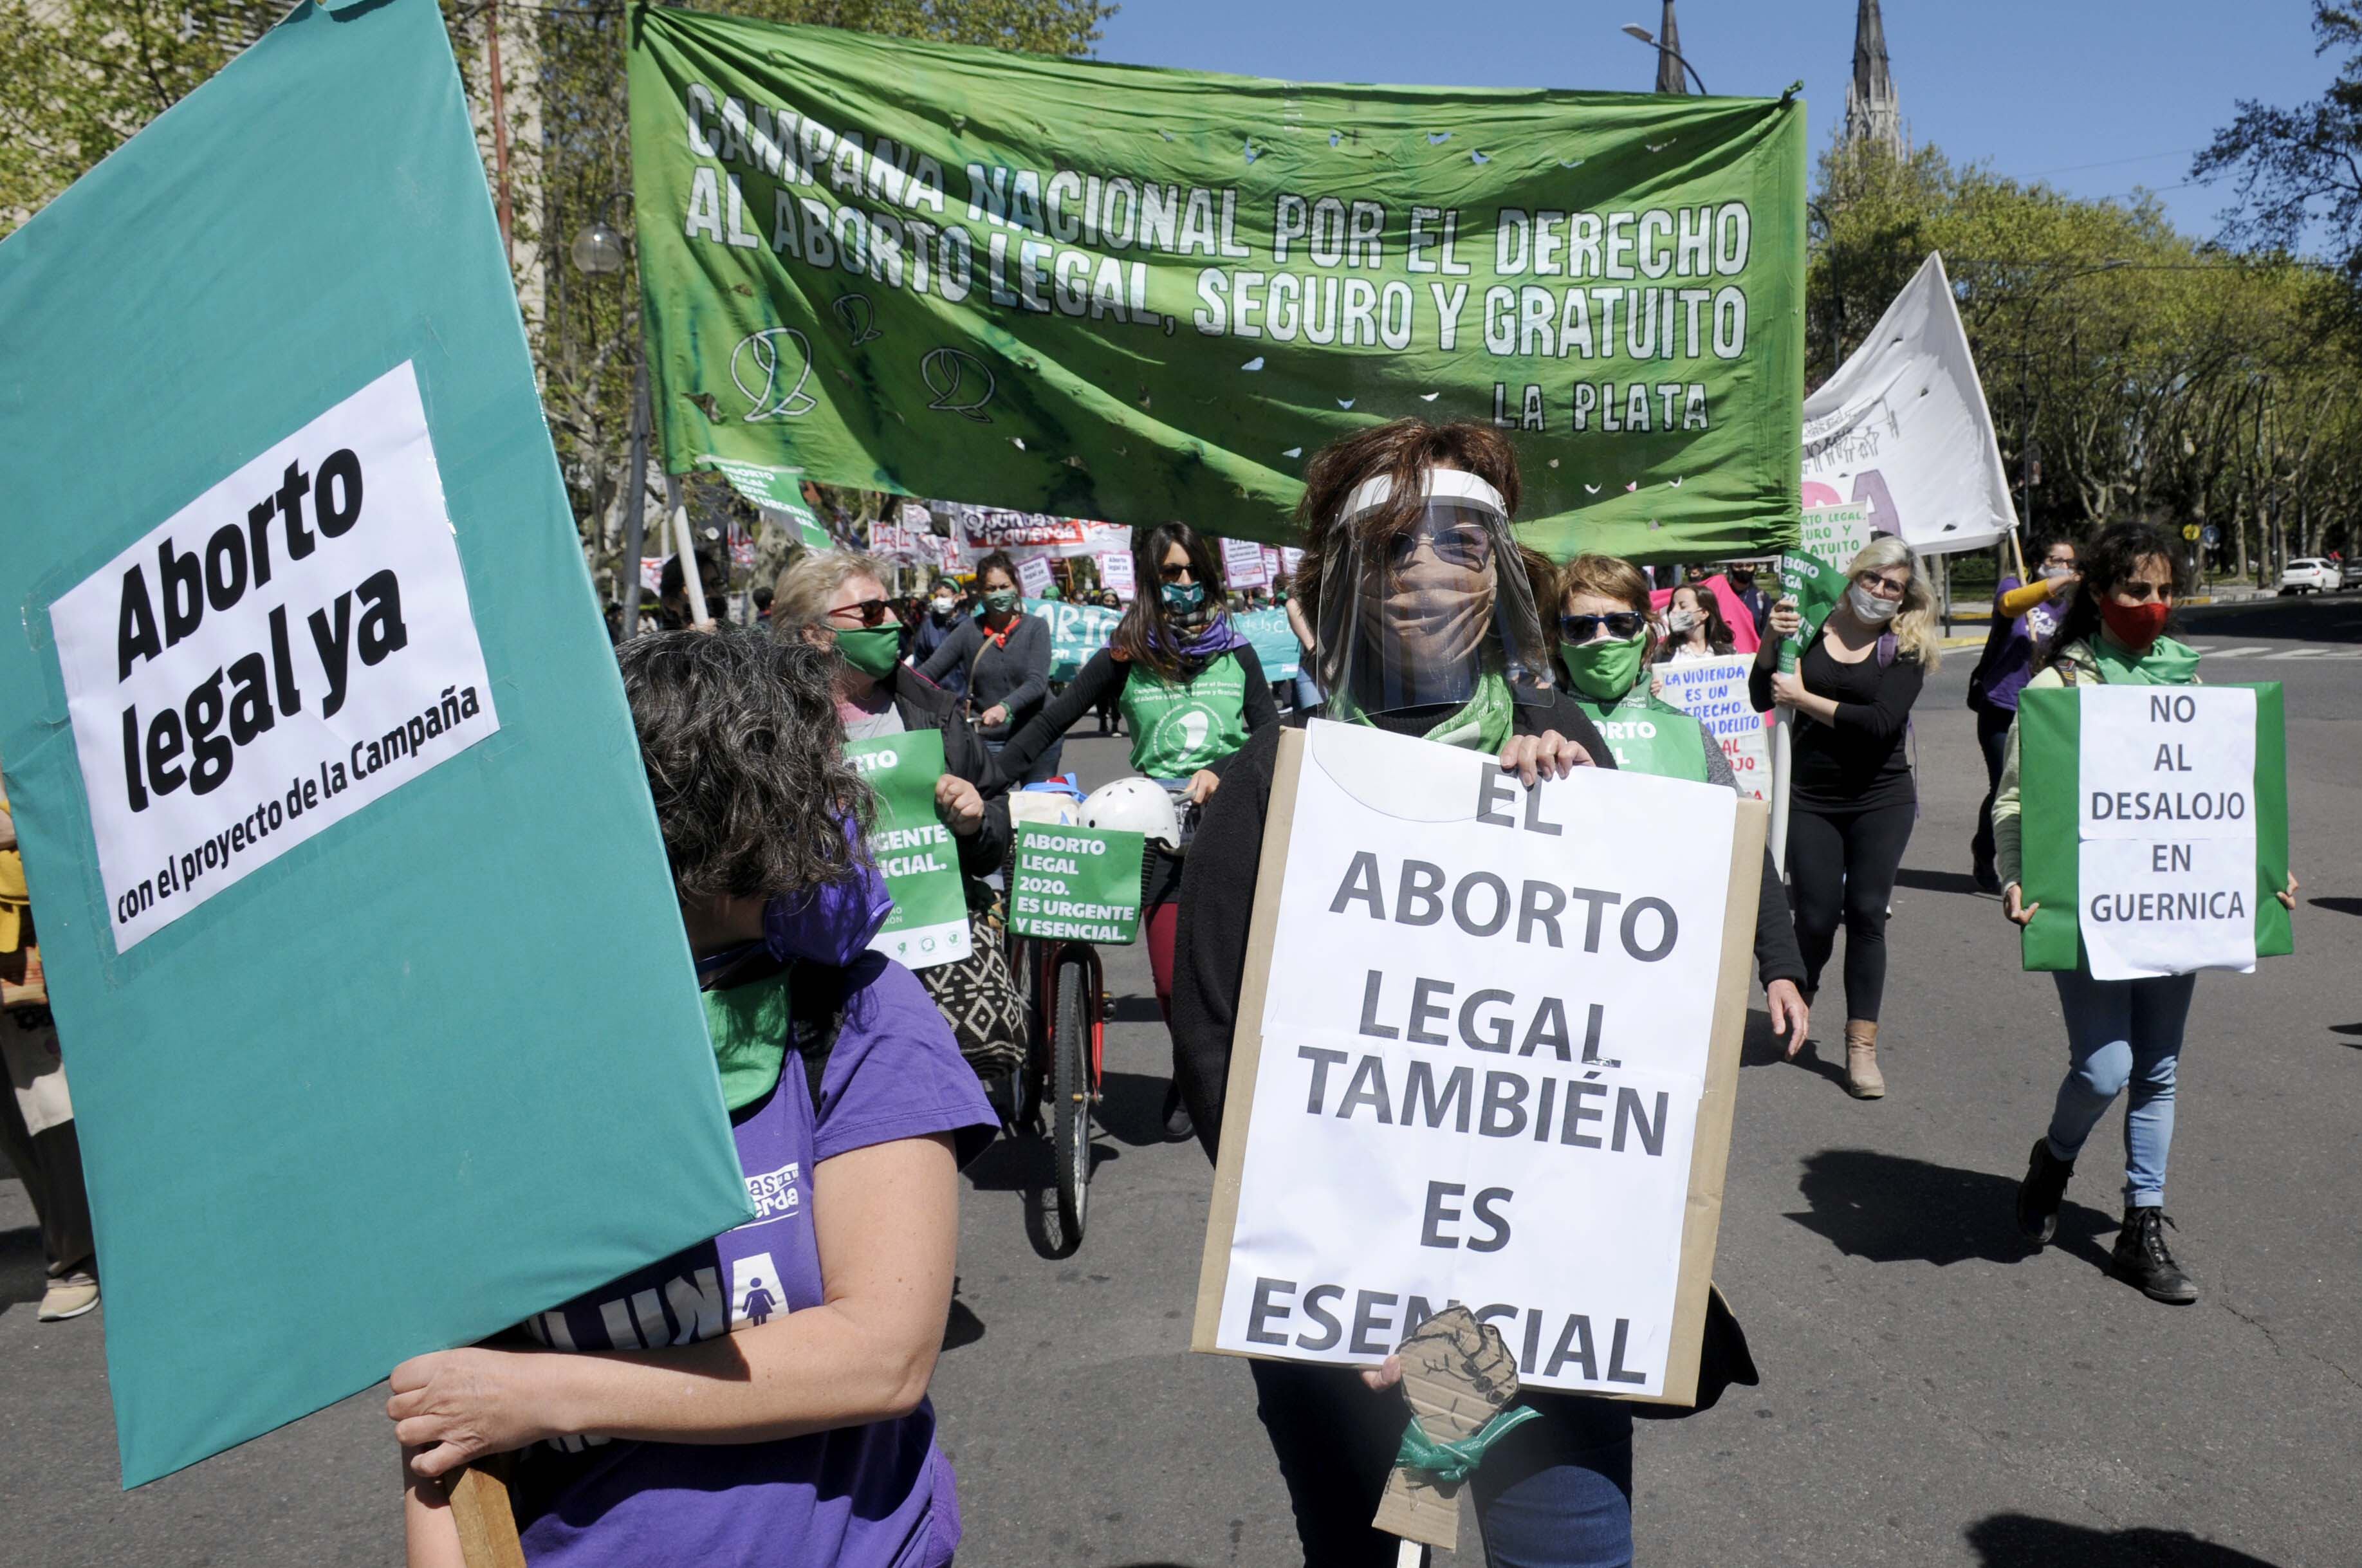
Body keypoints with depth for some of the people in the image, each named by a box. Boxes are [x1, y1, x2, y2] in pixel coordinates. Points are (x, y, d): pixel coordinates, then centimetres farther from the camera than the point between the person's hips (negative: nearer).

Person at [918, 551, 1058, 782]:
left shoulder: (1036, 627, 1)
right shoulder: (969, 631, 5)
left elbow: (1037, 682, -12)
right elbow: (928, 672, -1)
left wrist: (1005, 707, -30)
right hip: (989, 741, 1)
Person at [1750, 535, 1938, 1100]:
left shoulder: (1905, 646, -2)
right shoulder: (1811, 625, 0)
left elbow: (1880, 723, -16)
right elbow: (1762, 698, -2)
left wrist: (1804, 699, -14)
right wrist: (1773, 641, -17)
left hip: (1881, 799, 0)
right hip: (1812, 796, 0)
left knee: (1866, 914, -2)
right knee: (1816, 918, 0)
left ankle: (1862, 1047, 6)